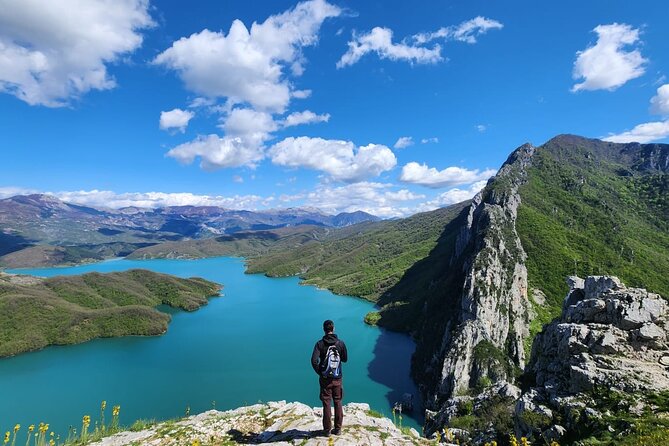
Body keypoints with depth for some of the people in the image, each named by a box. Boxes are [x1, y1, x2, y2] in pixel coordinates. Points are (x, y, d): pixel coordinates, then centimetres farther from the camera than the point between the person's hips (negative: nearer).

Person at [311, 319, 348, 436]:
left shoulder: (320, 344, -12)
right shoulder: (340, 343, -7)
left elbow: (314, 361, -21)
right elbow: (345, 359, 3)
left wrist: (319, 372, -7)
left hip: (325, 379, -1)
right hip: (337, 378, 1)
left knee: (326, 404, 9)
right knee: (338, 403, 14)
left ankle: (327, 430, 18)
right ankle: (337, 429, 22)